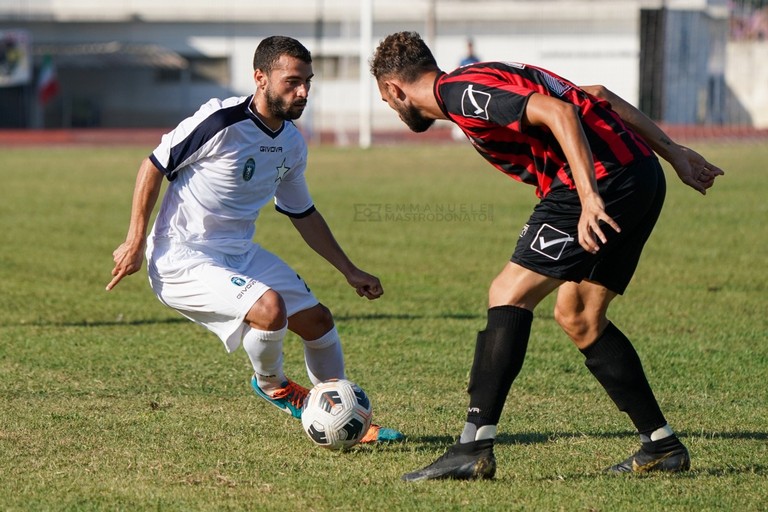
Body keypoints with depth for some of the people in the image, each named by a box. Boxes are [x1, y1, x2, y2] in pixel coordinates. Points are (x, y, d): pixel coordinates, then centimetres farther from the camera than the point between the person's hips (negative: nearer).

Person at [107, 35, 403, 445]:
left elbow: (303, 215, 20)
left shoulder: (292, 143, 5)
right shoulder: (221, 121, -20)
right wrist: (135, 243, -13)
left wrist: (350, 272, 21)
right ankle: (271, 384, 4)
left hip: (241, 254, 8)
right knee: (269, 308, -29)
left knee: (317, 319, 8)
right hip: (182, 258, -8)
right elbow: (153, 168, -11)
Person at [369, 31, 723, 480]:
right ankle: (662, 445, 20)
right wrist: (672, 151, 22)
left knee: (509, 295, -8)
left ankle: (473, 449, -13)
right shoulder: (479, 83, 22)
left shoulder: (460, 93, -8)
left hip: (605, 180, -10)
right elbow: (596, 96, 22)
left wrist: (590, 197, -27)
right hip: (641, 175, 10)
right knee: (578, 317, 17)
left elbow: (558, 112, -21)